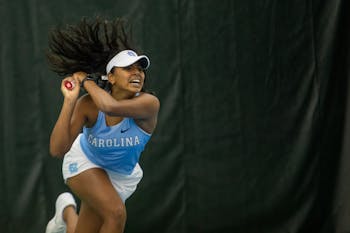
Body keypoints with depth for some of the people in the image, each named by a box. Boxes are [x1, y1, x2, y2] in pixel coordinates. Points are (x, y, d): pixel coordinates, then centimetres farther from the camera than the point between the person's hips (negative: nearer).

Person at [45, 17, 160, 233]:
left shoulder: (150, 104, -32)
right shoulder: (88, 104, -27)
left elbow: (111, 107, -51)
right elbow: (57, 150, -34)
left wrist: (86, 80, -33)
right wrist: (70, 100, -39)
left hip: (122, 175, 2)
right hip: (86, 161, -2)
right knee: (116, 213, -27)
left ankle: (67, 212, 38)